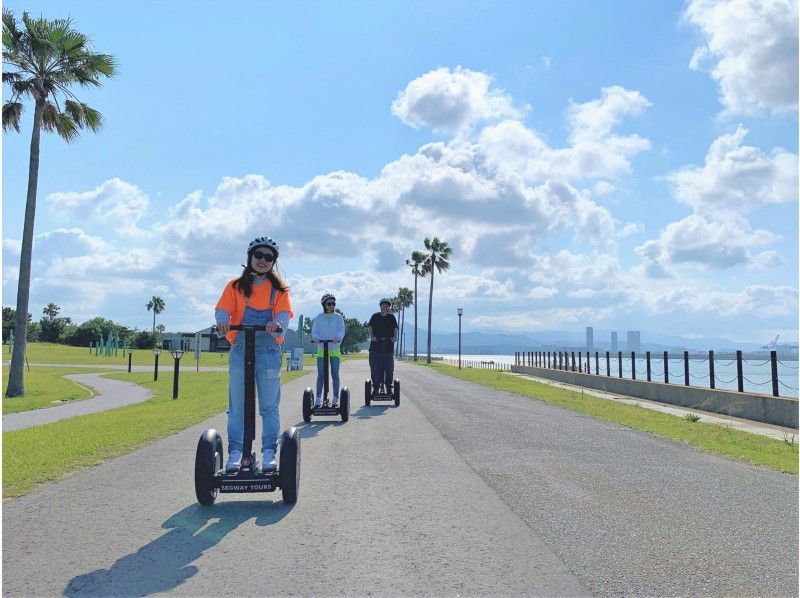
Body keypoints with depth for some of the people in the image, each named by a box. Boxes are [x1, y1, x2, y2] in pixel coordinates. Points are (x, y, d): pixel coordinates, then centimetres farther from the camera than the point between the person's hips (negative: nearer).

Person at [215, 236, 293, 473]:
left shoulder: (279, 288, 10)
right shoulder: (236, 286, 10)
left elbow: (284, 313, -5)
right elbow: (222, 309, -2)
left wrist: (277, 324, -29)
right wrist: (223, 321, -26)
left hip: (269, 351, 0)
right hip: (240, 349, 0)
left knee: (269, 405, 1)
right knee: (237, 405, 3)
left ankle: (269, 454, 8)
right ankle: (235, 453, 10)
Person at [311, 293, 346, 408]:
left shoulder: (338, 317, 4)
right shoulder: (318, 317, 6)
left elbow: (341, 330, -8)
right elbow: (314, 331, 0)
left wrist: (337, 337, -29)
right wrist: (316, 338, -22)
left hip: (335, 349, 0)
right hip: (321, 349, 0)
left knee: (335, 374, 1)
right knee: (320, 375, 0)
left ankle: (335, 398, 8)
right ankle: (318, 398, 5)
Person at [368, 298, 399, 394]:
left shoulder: (391, 317, 11)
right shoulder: (375, 316, 10)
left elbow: (395, 328, 1)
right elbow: (370, 327, 1)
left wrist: (395, 337, -18)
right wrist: (371, 336, -17)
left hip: (388, 345, 0)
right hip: (376, 344, 0)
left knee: (389, 367, 2)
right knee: (375, 367, -1)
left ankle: (388, 387, 9)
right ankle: (376, 387, 6)